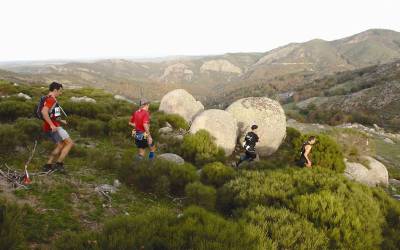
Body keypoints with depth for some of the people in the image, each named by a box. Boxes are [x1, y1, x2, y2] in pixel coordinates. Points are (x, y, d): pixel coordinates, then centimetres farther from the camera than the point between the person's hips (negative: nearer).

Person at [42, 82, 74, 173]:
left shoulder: (48, 99, 21)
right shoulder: (51, 99, -12)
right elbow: (44, 112, -27)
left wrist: (60, 121, 22)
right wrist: (52, 125, -27)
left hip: (52, 127, 10)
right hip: (53, 127, -10)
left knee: (60, 145, 17)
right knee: (70, 143, -9)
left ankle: (48, 165, 16)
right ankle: (59, 164, -9)